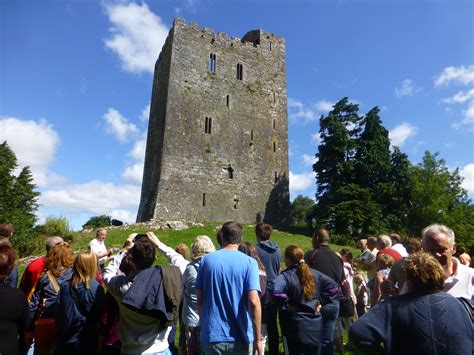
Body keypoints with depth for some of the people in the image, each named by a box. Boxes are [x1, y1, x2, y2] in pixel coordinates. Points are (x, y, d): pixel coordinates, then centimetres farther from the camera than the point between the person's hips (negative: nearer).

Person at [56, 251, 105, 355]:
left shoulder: (65, 286, -11)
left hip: (67, 339, 3)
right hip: (89, 340, -3)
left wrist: (60, 334, 12)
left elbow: (59, 314, -2)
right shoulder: (97, 288, -21)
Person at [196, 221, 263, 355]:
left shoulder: (206, 260, -3)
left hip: (212, 335, 1)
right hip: (241, 337, -1)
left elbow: (200, 300, 1)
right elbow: (253, 302, -17)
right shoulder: (249, 262, -10)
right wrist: (257, 339, -10)